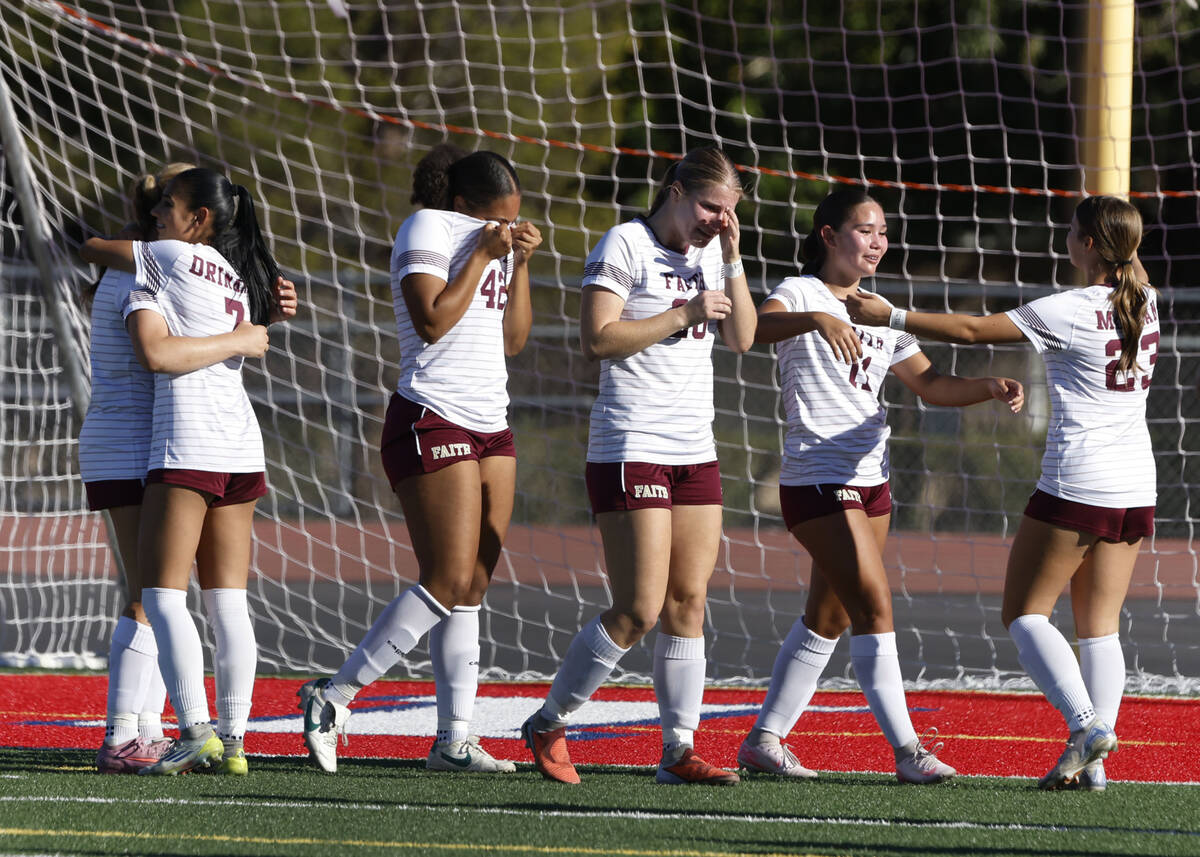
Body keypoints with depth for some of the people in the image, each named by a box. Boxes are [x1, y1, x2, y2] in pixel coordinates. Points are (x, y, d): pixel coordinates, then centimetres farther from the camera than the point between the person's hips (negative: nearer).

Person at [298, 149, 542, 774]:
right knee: (448, 583, -14)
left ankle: (454, 740, 2)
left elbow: (513, 340, 18)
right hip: (433, 424, -8)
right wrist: (483, 255, -13)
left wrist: (520, 263, 8)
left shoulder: (493, 240, 18)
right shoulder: (429, 230, -6)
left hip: (490, 427, 8)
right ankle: (334, 696, -9)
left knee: (472, 588, 3)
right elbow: (433, 321, -18)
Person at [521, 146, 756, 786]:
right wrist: (684, 314, -16)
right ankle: (547, 725, 5)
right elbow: (597, 338, -15)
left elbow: (742, 339, 9)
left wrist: (731, 259, 0)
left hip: (694, 450, 7)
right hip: (630, 446, -7)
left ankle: (679, 750, 4)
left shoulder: (709, 254, 14)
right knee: (639, 610, -10)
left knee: (688, 604, 2)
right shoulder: (625, 245, -7)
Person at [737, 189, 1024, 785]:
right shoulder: (801, 294, -7)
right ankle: (905, 749, -16)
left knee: (827, 619, 11)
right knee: (874, 605, -15)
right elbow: (758, 327, -28)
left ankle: (764, 740, 19)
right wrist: (817, 320, -47)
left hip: (870, 479, 8)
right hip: (817, 478, -8)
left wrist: (990, 389, -1)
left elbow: (929, 383, 16)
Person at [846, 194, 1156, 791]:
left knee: (1024, 613, 3)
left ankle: (1085, 724, -16)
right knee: (1099, 625, 8)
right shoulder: (1144, 303, 7)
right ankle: (1092, 763, -2)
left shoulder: (1067, 311, -12)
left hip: (1076, 484, -7)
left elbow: (972, 331, -8)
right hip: (1136, 486, 7)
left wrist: (889, 317, 0)